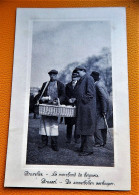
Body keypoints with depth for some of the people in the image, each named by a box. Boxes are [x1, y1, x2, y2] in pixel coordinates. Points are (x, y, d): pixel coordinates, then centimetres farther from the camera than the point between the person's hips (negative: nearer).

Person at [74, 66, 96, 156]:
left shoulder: (89, 78, -7)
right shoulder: (81, 80, 19)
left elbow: (91, 93, -15)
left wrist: (83, 101, -13)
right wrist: (76, 101, 10)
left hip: (87, 107, -9)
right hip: (82, 108, 9)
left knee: (87, 128, -5)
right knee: (83, 128, 12)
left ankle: (88, 149, 1)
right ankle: (84, 147, 21)